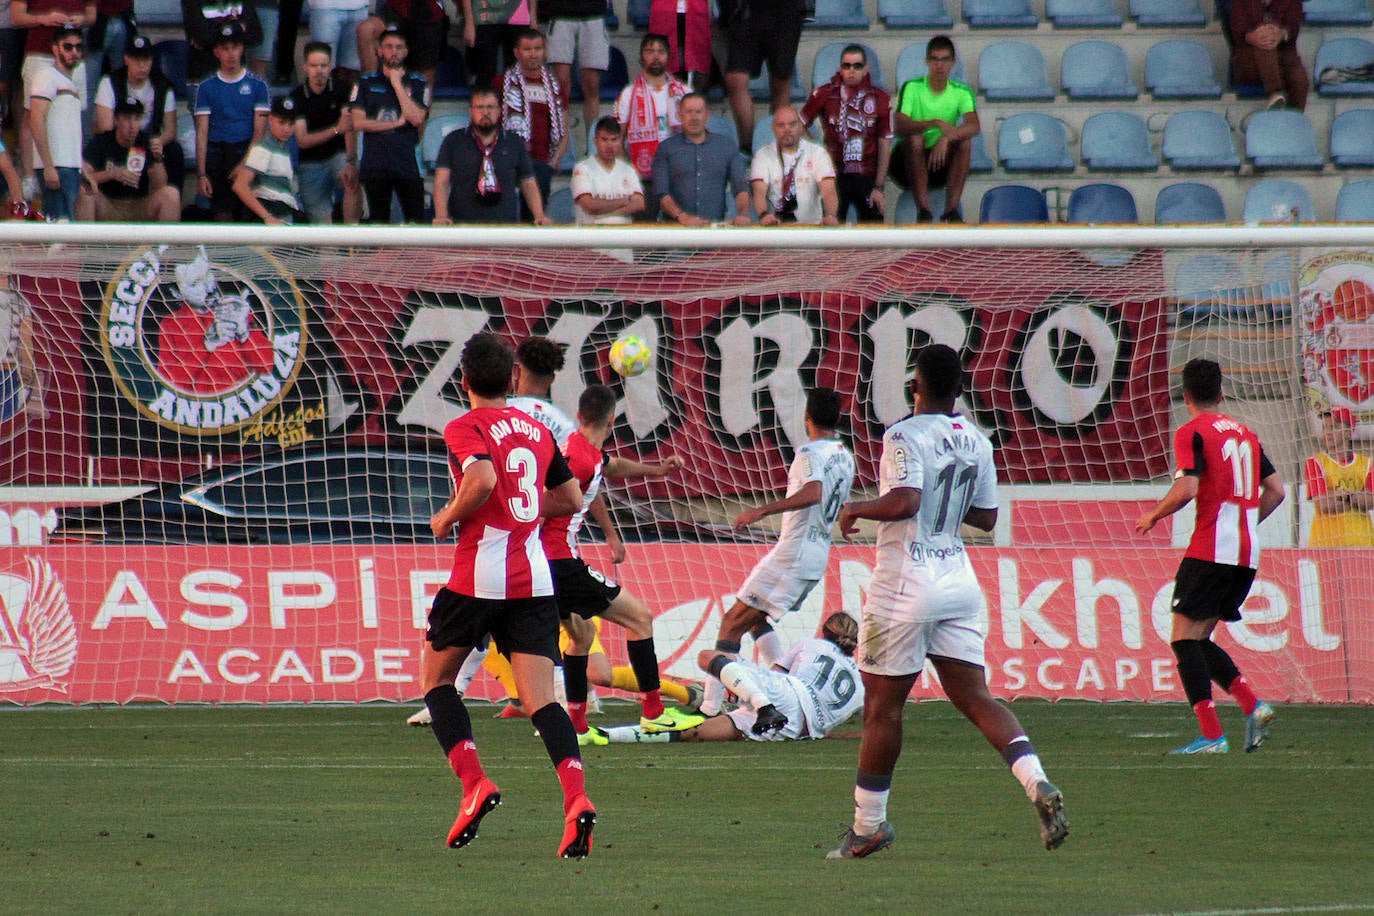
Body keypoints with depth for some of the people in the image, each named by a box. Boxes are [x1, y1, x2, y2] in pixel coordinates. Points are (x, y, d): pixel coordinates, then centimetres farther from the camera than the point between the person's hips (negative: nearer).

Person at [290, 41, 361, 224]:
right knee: (321, 220, -2)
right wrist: (336, 130, -29)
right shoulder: (297, 97, -5)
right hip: (311, 163, 1)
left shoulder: (342, 88, -5)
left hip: (338, 154, -1)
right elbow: (302, 140, -13)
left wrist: (351, 162, -30)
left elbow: (350, 127, -16)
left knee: (353, 183, -32)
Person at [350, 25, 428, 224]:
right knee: (378, 220, 4)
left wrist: (397, 84, -5)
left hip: (408, 162, -1)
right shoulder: (366, 83, 10)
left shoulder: (418, 83, 8)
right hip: (375, 164, 1)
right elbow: (358, 122, -1)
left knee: (415, 219, -7)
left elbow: (417, 118, -8)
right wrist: (397, 122, -5)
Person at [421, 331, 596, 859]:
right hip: (535, 576, 5)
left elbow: (482, 480, -23)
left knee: (436, 680, 15)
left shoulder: (465, 428, -5)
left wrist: (448, 517, -7)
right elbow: (571, 499, 18)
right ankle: (576, 798, -25)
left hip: (479, 576, -5)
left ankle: (474, 784, -2)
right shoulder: (536, 430, 14)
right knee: (541, 700, -3)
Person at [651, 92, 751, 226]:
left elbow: (741, 187, 11)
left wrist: (743, 214, -10)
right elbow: (661, 193, 1)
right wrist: (683, 217, -16)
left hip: (716, 225, 2)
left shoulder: (726, 147, 16)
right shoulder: (666, 149, 10)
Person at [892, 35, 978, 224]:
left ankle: (951, 210, -28)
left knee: (964, 142, -24)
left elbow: (974, 127, -18)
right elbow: (900, 127, -23)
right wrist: (937, 123, -37)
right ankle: (923, 210, -35)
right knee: (916, 138, -32)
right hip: (909, 163, -2)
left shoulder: (961, 92, 0)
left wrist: (946, 139, -37)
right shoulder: (911, 88, -7)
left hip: (941, 164, 2)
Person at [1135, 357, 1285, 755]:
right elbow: (1276, 490, 17)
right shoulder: (1245, 432, 17)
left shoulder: (1192, 432, -4)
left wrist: (1153, 516, 0)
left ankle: (1211, 735, -15)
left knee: (1184, 637, -5)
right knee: (1198, 640, 16)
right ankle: (1253, 705, -1)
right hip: (1248, 554, 7)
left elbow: (1187, 489, -16)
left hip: (1210, 548, -7)